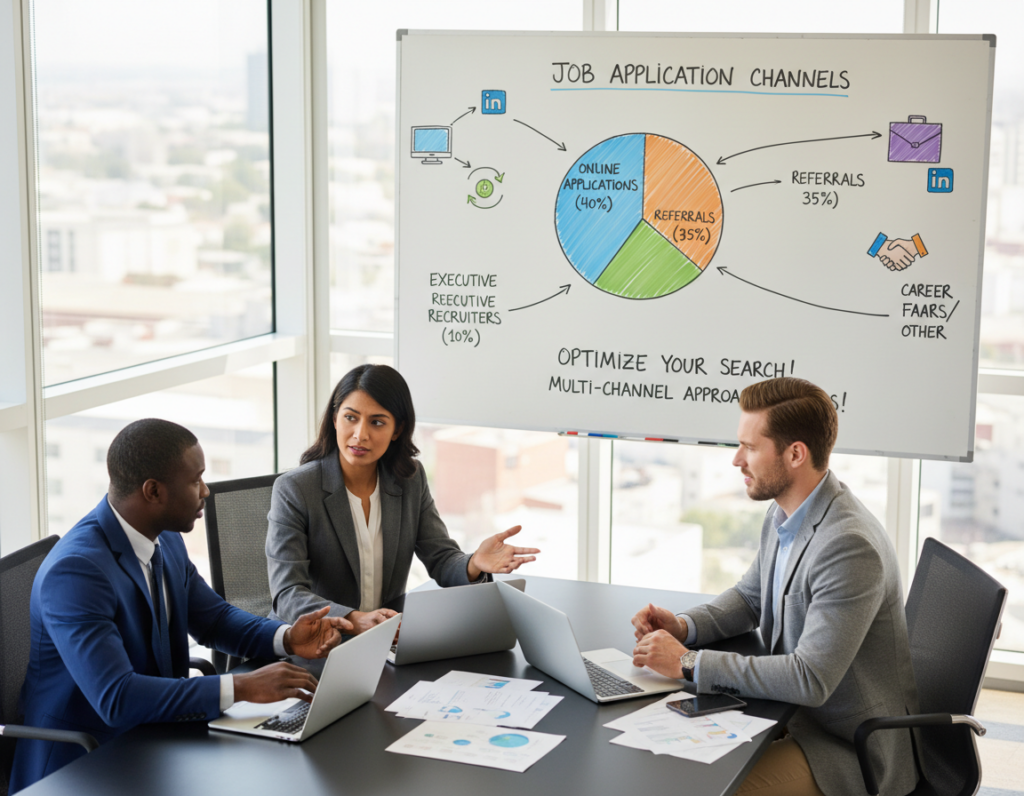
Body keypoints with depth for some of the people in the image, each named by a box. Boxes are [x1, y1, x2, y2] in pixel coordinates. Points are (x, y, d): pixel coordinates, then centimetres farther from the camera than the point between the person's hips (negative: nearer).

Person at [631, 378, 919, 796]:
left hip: (855, 747, -9)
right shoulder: (784, 514, 2)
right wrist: (684, 627, -1)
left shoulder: (851, 547, -29)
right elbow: (750, 596, 19)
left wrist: (689, 663, -27)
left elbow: (811, 679, -31)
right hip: (801, 713, 9)